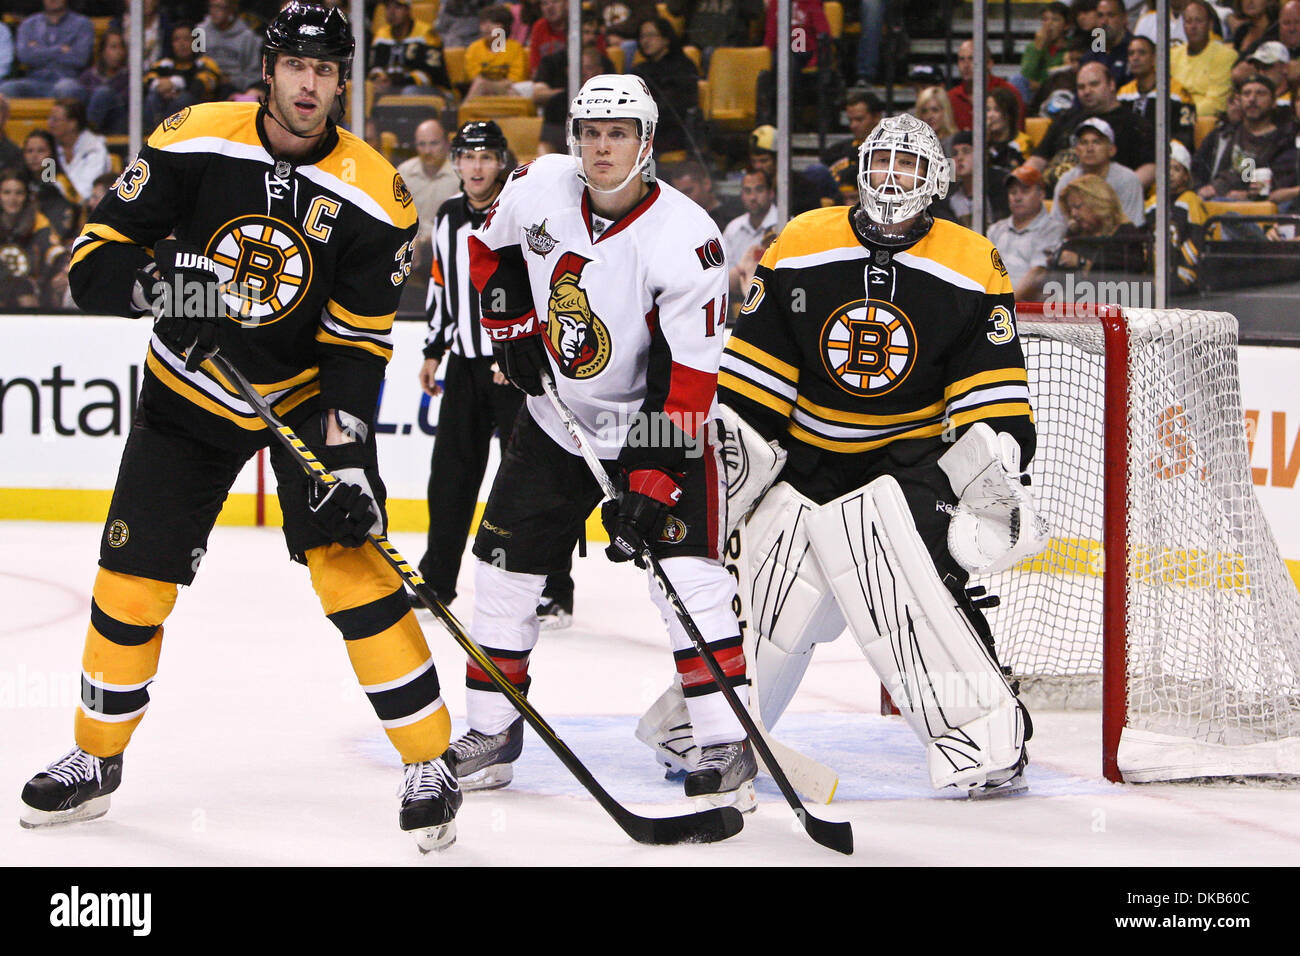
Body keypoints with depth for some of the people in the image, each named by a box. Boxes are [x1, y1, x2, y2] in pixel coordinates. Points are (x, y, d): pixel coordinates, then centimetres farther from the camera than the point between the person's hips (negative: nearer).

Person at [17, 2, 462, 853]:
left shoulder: (371, 194, -14)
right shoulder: (195, 144, -14)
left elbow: (358, 343, -14)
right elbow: (94, 263, -13)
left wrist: (346, 455, -25)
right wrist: (157, 284, -35)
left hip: (306, 396, -1)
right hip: (188, 397, 1)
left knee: (354, 565, -16)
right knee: (132, 581, 1)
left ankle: (429, 765, -6)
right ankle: (97, 757, 23)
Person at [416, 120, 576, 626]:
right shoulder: (448, 217, 12)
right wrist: (433, 352, 21)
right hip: (466, 363, 7)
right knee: (451, 472, 11)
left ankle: (554, 593, -5)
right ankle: (437, 580, 24)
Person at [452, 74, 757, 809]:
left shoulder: (685, 239, -24)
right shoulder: (539, 187, -10)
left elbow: (686, 376, -26)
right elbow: (489, 246, 15)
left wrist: (651, 484, -30)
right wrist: (511, 321, 0)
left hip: (659, 420, -5)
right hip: (558, 413, 5)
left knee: (688, 573, -17)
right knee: (506, 566, 6)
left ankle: (728, 747, -13)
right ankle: (491, 732, 21)